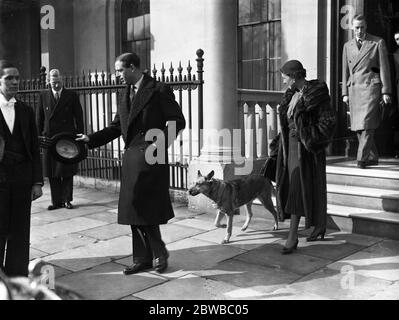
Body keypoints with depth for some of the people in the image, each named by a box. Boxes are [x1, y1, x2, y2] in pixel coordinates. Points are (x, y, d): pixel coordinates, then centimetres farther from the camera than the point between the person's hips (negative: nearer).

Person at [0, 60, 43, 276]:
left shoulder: (26, 111, 10)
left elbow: (34, 150, 9)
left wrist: (37, 182, 4)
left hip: (22, 178, 3)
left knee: (20, 233, 7)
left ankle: (18, 279, 18)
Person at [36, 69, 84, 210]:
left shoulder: (71, 95, 3)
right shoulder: (43, 96, 8)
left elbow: (79, 117, 3)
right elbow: (39, 119, 10)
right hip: (49, 139, 2)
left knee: (67, 172, 2)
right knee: (52, 173, 4)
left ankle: (67, 200, 12)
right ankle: (56, 201, 13)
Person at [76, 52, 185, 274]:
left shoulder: (159, 90, -6)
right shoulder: (126, 94, 17)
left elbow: (178, 121, -8)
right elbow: (117, 127, 18)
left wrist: (161, 142, -18)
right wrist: (91, 139, 10)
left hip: (150, 158, -8)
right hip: (131, 158, 8)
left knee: (144, 210, -8)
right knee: (134, 211, 10)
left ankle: (159, 253, 13)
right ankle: (143, 259, 20)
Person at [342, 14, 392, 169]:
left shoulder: (378, 43, 5)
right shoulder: (347, 46, 16)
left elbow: (384, 68, 2)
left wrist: (386, 92, -4)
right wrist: (345, 93, 11)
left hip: (371, 86, -4)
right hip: (353, 88, 4)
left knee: (367, 124, -13)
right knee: (358, 127, 3)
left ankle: (362, 158, -11)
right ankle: (373, 157, 15)